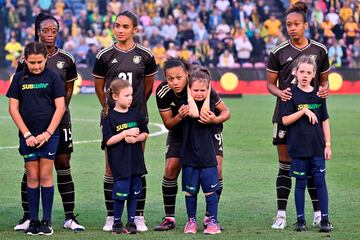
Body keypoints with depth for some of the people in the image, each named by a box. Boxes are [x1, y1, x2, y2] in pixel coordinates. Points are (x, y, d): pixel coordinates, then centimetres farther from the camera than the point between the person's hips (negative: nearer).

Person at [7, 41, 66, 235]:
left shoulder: (52, 77, -1)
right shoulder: (19, 78, 3)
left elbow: (60, 107, -3)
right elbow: (13, 108, 3)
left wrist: (47, 133, -9)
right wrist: (27, 134, -5)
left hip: (49, 134, -1)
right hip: (28, 135, 2)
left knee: (45, 176, -2)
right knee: (32, 177, 3)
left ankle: (47, 221, 2)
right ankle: (33, 220, 8)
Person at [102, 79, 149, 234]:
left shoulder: (136, 114, 6)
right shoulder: (110, 117, -6)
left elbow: (145, 134, 13)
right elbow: (107, 141, -10)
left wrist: (136, 138, -8)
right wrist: (125, 134, -17)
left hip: (136, 162, 4)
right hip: (119, 163, -4)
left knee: (134, 192, 8)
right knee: (121, 192, -6)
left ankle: (131, 222, 18)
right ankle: (117, 223, 9)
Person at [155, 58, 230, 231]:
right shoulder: (163, 92, -26)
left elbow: (225, 111, -23)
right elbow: (168, 123, -15)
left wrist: (215, 119, -46)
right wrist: (179, 116, -38)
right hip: (179, 131, 2)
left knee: (216, 169, -15)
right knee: (171, 169, -10)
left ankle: (210, 217, 0)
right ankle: (169, 218, 3)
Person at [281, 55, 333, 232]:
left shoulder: (318, 94, 6)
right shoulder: (291, 94, -3)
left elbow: (325, 121, 10)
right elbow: (285, 120, -7)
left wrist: (327, 144, 6)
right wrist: (304, 111, -17)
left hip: (317, 147, 2)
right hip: (298, 147, -2)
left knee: (320, 182, 1)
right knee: (300, 183, 4)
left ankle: (325, 219, 6)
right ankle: (300, 220, 12)